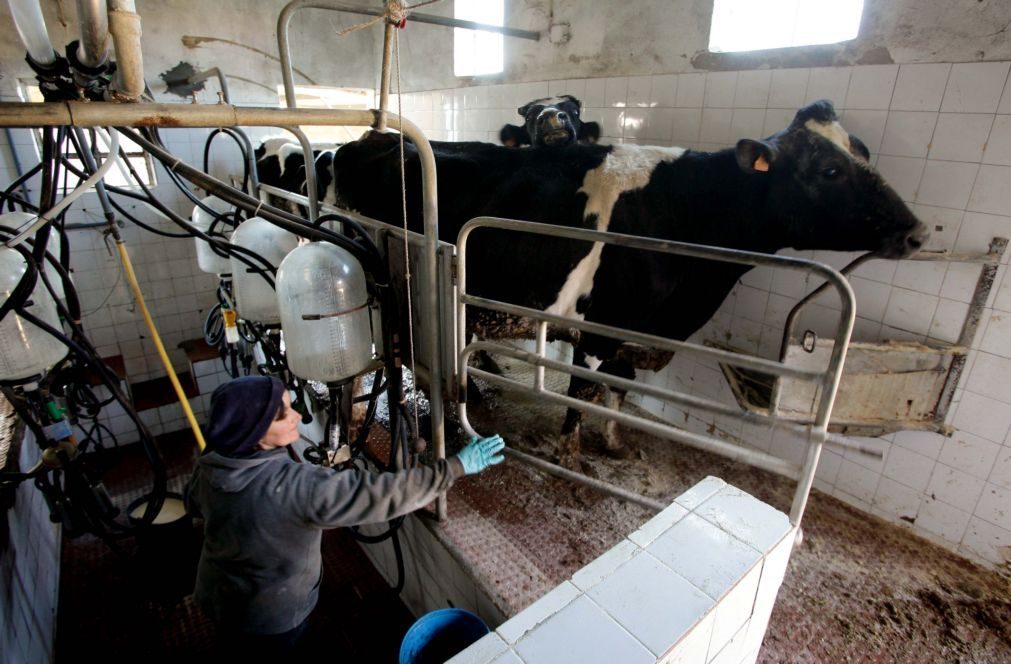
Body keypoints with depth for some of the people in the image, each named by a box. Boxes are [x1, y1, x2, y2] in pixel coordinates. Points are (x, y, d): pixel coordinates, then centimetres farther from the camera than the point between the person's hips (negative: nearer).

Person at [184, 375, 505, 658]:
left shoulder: (211, 464, -18)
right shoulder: (295, 487, -43)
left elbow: (195, 503, 4)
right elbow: (380, 494, -45)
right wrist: (456, 466, -39)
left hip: (218, 594, 6)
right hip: (269, 612, -5)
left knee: (236, 648, 34)